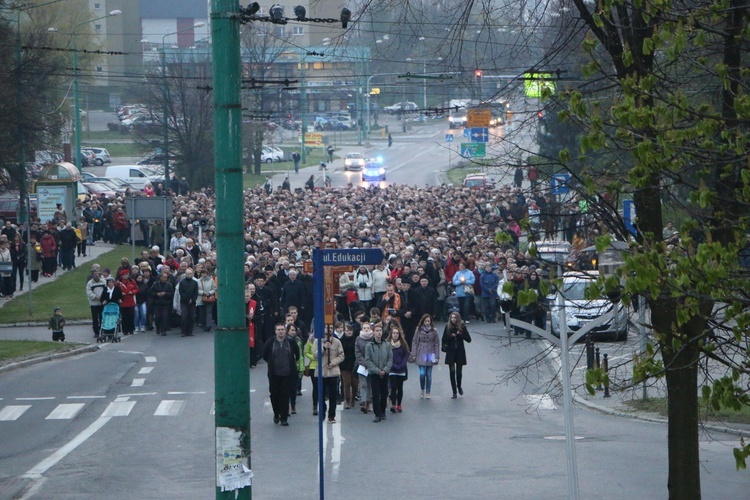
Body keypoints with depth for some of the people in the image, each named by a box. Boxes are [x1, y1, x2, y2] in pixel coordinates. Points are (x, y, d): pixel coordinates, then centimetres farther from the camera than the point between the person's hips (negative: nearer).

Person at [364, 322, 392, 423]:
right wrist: (377, 370, -14)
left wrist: (385, 369, -11)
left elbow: (390, 358, 3)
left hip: (385, 373, 2)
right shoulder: (369, 346, -6)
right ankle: (377, 414, -2)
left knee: (384, 393, 9)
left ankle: (382, 412, 26)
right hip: (373, 373, -2)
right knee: (376, 394, -5)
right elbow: (367, 361, -7)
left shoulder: (387, 345, 0)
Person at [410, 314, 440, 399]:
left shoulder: (434, 331, -1)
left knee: (429, 375, 4)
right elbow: (415, 342, 3)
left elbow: (437, 344, 2)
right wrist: (413, 354, -1)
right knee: (422, 373, -7)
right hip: (421, 354, 0)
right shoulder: (419, 330, -1)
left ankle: (427, 392, 15)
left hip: (430, 354, 0)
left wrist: (437, 356, -2)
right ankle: (422, 391, 16)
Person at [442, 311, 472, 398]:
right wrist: (451, 336, -17)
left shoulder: (462, 327, -2)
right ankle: (454, 392, 4)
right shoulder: (448, 327, -1)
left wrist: (461, 334, -18)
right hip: (450, 353, 0)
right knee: (452, 372, -1)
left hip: (460, 352, 0)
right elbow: (444, 340, 0)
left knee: (459, 371, 5)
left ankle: (459, 386, 35)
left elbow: (469, 339, -4)